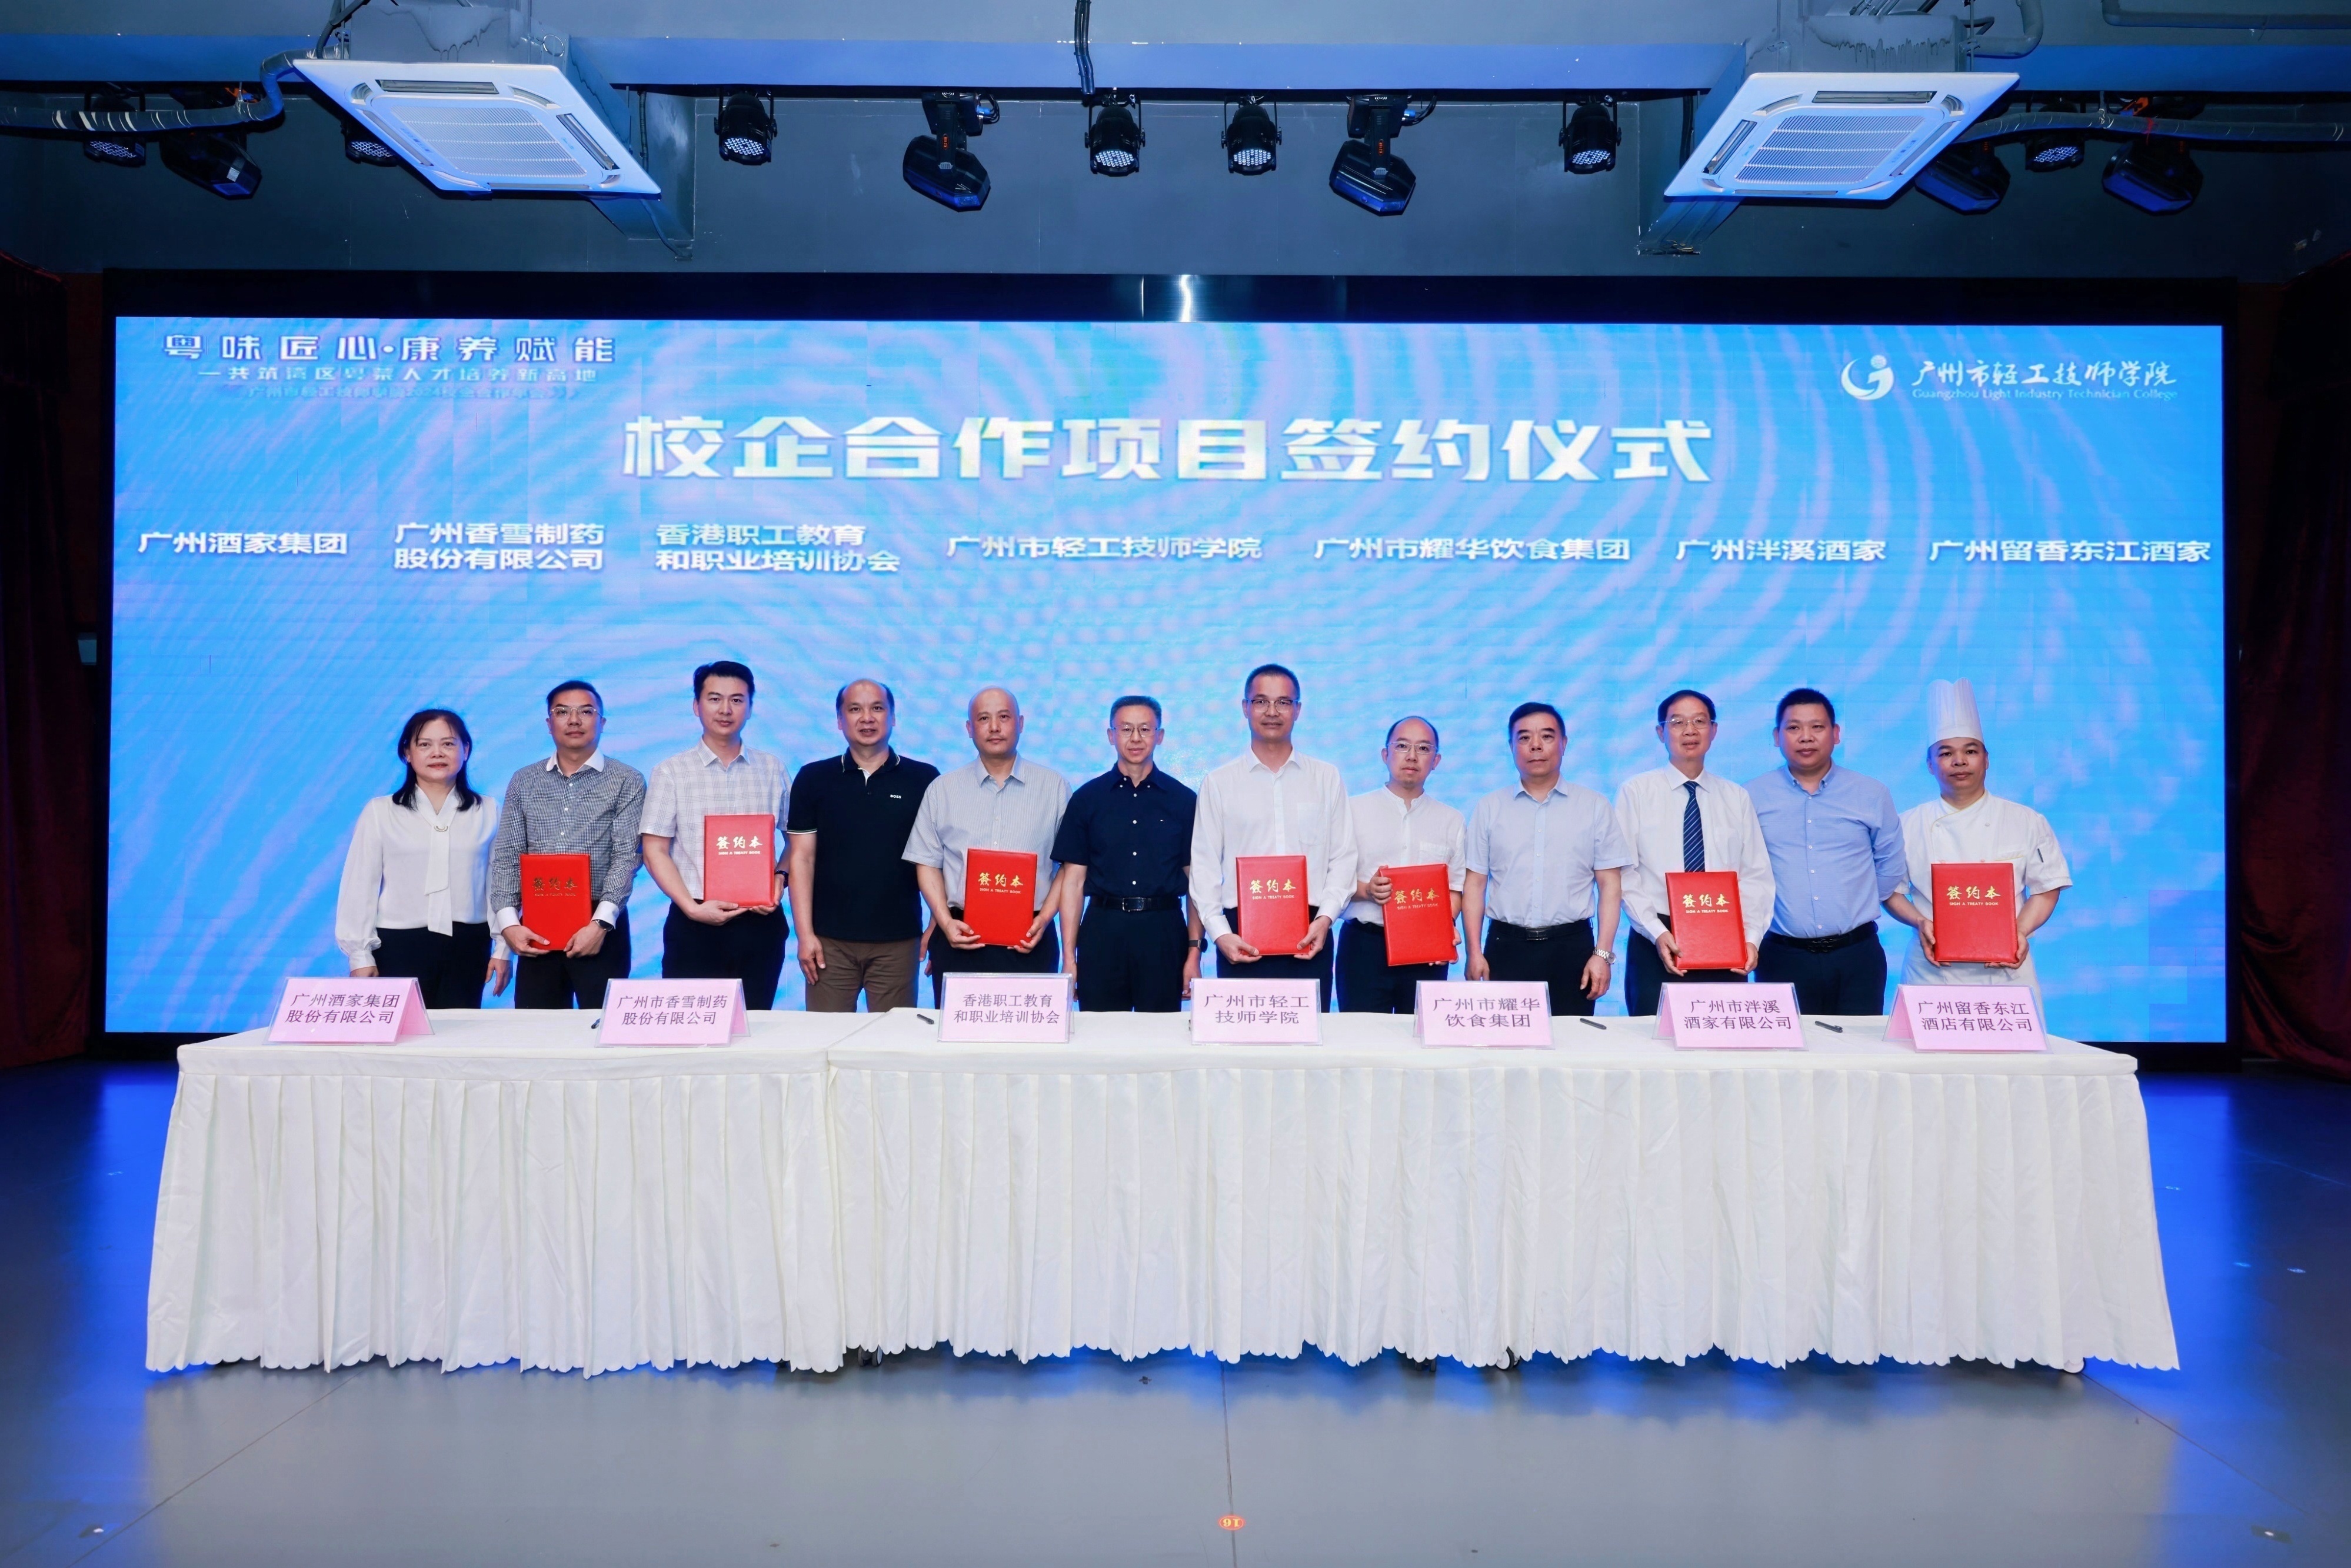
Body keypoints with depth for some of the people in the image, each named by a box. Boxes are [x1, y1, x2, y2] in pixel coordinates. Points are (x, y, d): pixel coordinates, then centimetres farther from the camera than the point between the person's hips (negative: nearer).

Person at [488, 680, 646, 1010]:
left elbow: (627, 857, -8)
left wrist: (601, 923, -19)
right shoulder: (523, 781, 10)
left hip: (601, 927, -3)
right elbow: (506, 858, 6)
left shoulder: (627, 781, 0)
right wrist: (508, 922, -8)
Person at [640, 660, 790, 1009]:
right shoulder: (670, 772, 2)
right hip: (694, 925, -1)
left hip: (760, 923, 2)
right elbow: (655, 851, -2)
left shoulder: (772, 769, 8)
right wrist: (692, 907, -13)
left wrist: (780, 879, -7)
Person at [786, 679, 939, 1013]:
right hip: (830, 941, 0)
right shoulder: (813, 779, 6)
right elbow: (802, 857, 4)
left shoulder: (923, 780, 4)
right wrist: (805, 933, -2)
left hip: (898, 940, 0)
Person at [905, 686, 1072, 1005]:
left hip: (1029, 943, -1)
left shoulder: (1054, 788, 6)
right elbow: (927, 863, 8)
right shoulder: (942, 790, 10)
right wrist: (945, 921, -5)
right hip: (959, 938, 1)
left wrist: (1044, 919, -8)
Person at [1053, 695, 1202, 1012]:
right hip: (1102, 930, 0)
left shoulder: (1184, 800, 6)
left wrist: (1194, 951, -1)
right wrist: (1069, 955, 0)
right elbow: (1073, 880, 6)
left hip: (1163, 933, 0)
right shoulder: (1087, 798, 7)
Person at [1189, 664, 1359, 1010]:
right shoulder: (1218, 783, 9)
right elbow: (1204, 867, 5)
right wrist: (1219, 933, -6)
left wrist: (1325, 918, -7)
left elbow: (1343, 858, 8)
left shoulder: (1327, 779, 11)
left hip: (1309, 936, 1)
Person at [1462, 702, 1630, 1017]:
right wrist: (1474, 953, -2)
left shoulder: (1595, 807, 6)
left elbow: (1610, 886, 3)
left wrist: (1603, 954, -5)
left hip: (1571, 947, 0)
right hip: (1507, 947, 0)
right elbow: (1474, 885, 6)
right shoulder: (1489, 808, 8)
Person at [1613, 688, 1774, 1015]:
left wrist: (1752, 938, -9)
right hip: (1657, 944, -2)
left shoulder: (1737, 798, 11)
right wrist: (1657, 933, -16)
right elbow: (1625, 874, -5)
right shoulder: (1635, 792, 2)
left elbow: (1756, 876, 6)